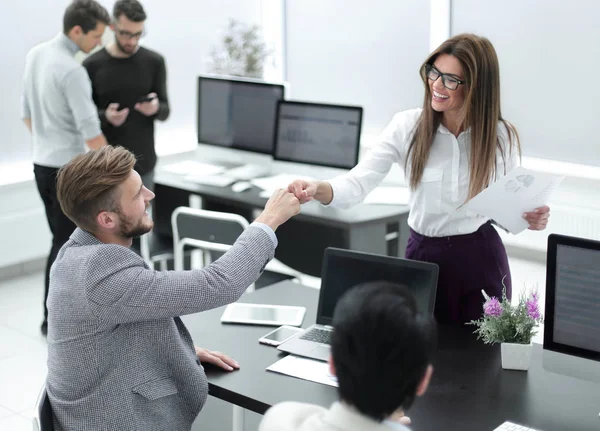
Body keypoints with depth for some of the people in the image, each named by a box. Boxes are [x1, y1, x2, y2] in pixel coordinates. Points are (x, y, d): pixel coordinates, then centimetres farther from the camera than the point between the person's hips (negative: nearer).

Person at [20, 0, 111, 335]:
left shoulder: (36, 55, 6)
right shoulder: (72, 71, -22)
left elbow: (27, 112, 16)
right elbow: (90, 131, -22)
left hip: (42, 164, 9)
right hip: (67, 170, -9)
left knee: (63, 238, 18)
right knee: (66, 243, 2)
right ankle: (53, 319, 10)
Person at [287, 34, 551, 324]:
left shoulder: (502, 135, -6)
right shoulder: (407, 126, -10)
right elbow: (358, 183, -17)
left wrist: (531, 218, -19)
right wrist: (318, 189, -37)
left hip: (482, 261, 0)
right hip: (424, 256, 0)